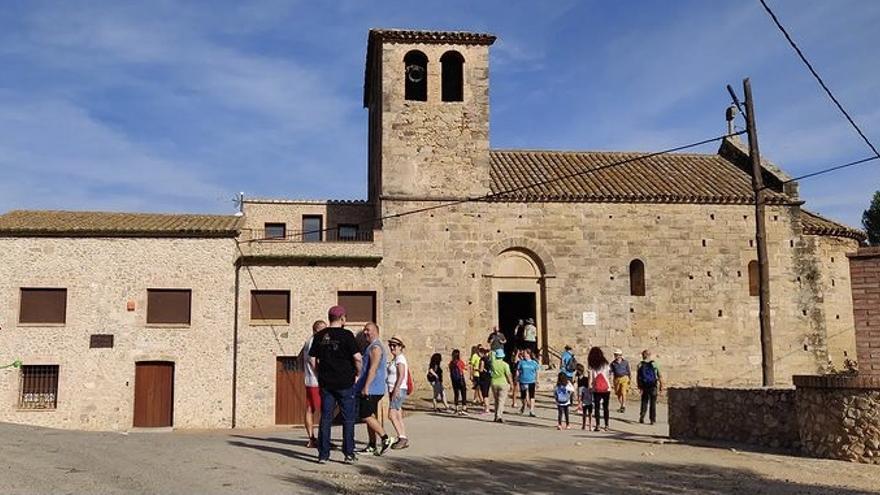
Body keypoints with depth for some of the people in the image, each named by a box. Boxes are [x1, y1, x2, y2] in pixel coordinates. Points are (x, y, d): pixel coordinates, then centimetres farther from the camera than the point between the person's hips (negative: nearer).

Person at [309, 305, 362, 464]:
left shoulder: (319, 336, 4)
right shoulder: (346, 335, -9)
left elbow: (312, 359, 6)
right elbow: (357, 357, -14)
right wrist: (358, 372, 3)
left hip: (325, 383, 4)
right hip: (345, 383, -4)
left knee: (325, 418, 8)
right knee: (348, 419, 6)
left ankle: (323, 455, 10)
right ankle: (349, 454, 8)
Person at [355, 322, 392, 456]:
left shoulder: (375, 347, -13)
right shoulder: (370, 347, 20)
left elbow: (373, 368, -23)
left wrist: (366, 387, -27)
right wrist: (364, 387, 25)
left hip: (371, 389, -10)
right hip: (370, 389, 10)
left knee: (366, 416, -11)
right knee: (369, 416, 11)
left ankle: (385, 439, -8)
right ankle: (372, 445, 16)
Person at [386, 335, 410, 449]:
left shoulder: (400, 359, -11)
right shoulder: (395, 359, 18)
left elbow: (401, 376, -20)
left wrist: (395, 391, -25)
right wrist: (391, 392, 19)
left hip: (398, 390, -10)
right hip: (394, 391, 10)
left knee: (391, 415, -14)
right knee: (398, 417, 8)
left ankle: (402, 438, -11)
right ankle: (403, 440, 9)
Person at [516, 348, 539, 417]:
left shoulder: (534, 362, 4)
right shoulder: (521, 362, 3)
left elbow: (536, 373, 11)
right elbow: (517, 371, 7)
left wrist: (537, 382, 9)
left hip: (531, 381, 0)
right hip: (523, 382, 0)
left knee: (532, 396, -4)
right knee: (523, 396, 8)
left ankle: (531, 411, 0)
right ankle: (524, 405, 37)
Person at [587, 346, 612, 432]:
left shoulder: (591, 365, -4)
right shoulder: (605, 363, 1)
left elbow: (590, 377, -7)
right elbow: (609, 376, 1)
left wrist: (590, 387, 0)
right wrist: (610, 384, 11)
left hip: (596, 389, -1)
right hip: (606, 389, 2)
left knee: (597, 407, 4)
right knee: (606, 407, 9)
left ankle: (597, 426, -1)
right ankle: (606, 426, 9)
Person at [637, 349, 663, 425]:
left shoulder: (640, 365, -1)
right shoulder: (654, 364, -5)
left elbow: (637, 377, -2)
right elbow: (660, 377, -5)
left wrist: (639, 387, 5)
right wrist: (661, 386, 3)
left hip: (644, 387, 2)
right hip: (653, 387, -1)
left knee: (644, 402, 13)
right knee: (653, 403, 6)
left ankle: (641, 418, 4)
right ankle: (652, 419, 5)